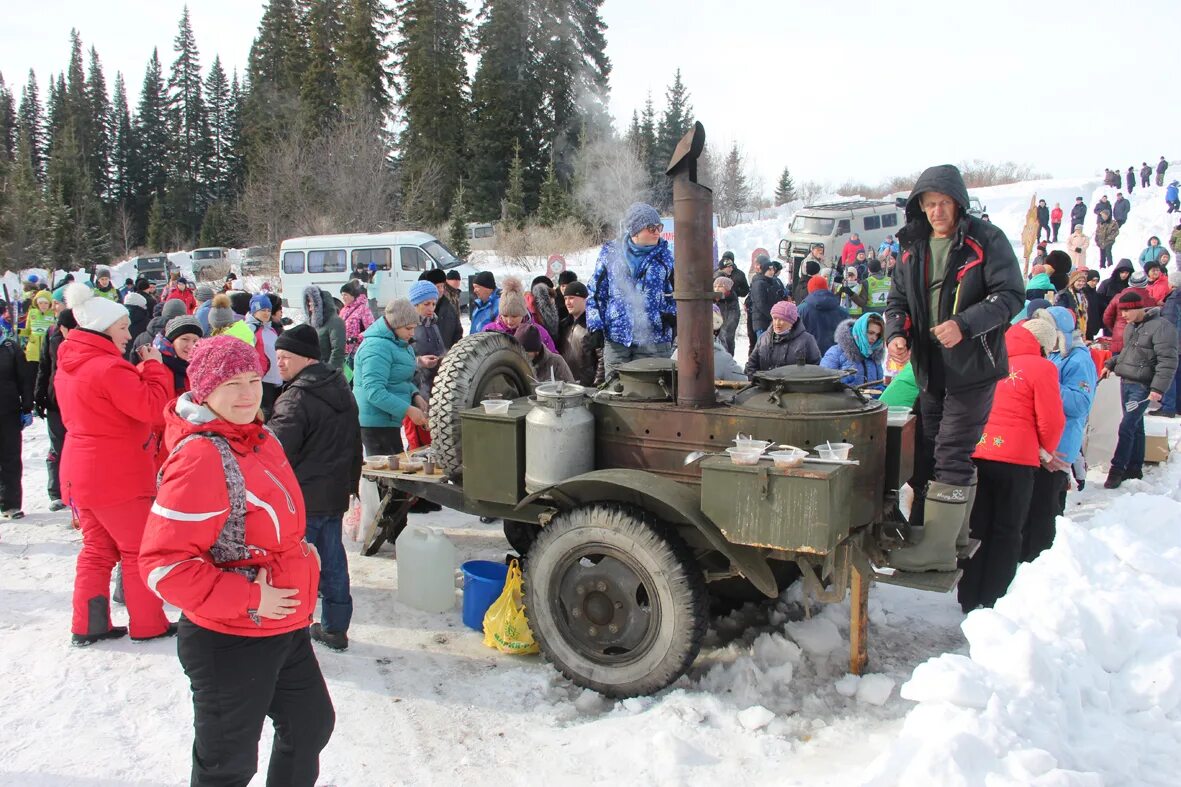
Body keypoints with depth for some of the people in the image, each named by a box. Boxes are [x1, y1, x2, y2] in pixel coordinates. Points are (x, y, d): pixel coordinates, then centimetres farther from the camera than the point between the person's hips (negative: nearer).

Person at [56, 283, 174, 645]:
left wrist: (142, 371, 1)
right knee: (139, 550, 5)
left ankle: (88, 625, 22)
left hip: (81, 474, 9)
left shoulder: (69, 366, 8)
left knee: (97, 548, 17)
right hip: (118, 476, -9)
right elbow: (150, 406, -23)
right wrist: (154, 367, -12)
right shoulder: (107, 367, -22)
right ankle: (147, 624, 14)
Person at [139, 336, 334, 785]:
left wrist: (302, 553, 6)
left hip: (286, 628, 8)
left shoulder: (259, 440, 5)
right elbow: (165, 563, -26)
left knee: (311, 725, 23)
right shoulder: (198, 458, -23)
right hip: (229, 644, -8)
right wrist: (249, 600, -24)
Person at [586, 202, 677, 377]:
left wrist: (673, 314, -3)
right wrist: (596, 326, -1)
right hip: (616, 339, 0)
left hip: (654, 340, 1)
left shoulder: (664, 256, 7)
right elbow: (595, 292, 8)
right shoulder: (610, 253, 3)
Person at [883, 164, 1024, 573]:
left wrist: (964, 325, -26)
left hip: (973, 367, -7)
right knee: (933, 449, 14)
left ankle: (939, 548, -6)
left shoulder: (986, 240, -8)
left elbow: (1010, 294, -12)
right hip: (930, 368, 7)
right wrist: (896, 334, -7)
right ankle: (954, 530, 28)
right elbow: (898, 298, 13)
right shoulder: (914, 246, 10)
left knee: (952, 455, -9)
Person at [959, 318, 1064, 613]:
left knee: (977, 529, 14)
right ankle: (993, 601, 13)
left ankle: (969, 599, 20)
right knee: (1007, 533, 10)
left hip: (977, 453, 4)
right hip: (1015, 459, -4)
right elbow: (1051, 422, -6)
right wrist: (1045, 451, 14)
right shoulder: (1041, 368, -6)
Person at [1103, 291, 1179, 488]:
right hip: (1126, 383, 8)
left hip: (1142, 387, -8)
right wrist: (1110, 364, 12)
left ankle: (1117, 469, -5)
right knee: (1136, 427, 15)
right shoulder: (1132, 326, 11)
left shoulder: (1161, 326, -16)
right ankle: (1134, 468, 23)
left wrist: (1158, 388, -25)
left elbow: (1168, 361, -20)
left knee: (1127, 427, -11)